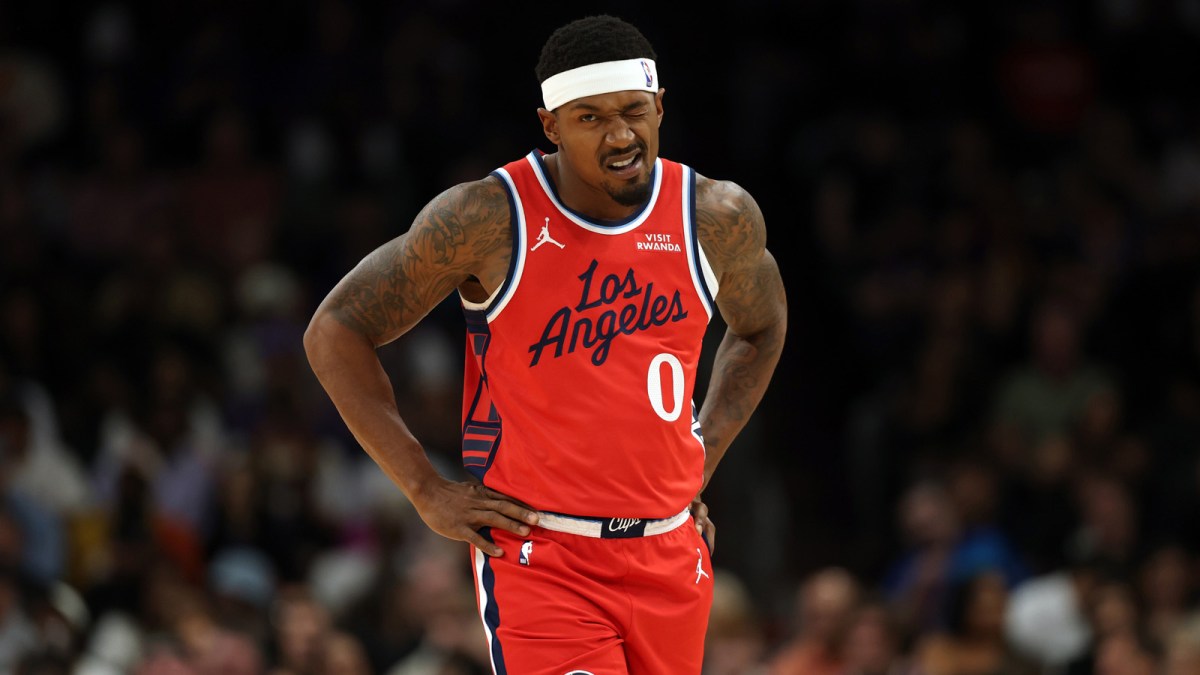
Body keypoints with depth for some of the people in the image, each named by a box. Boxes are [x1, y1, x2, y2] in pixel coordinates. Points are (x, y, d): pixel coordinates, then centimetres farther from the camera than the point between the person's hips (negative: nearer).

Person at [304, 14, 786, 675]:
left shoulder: (719, 218, 1)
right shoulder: (490, 218, -11)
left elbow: (760, 327, 25)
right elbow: (335, 332, -3)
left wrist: (699, 464, 14)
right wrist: (428, 492, -6)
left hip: (669, 555, 5)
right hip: (538, 561, -5)